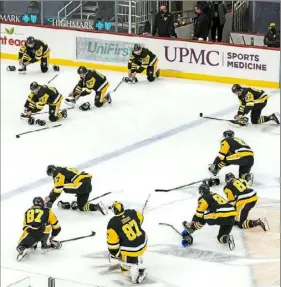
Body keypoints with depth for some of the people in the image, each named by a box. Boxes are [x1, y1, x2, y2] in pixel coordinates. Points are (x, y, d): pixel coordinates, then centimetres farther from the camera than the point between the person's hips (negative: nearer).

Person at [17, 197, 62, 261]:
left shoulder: (27, 212, 29)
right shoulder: (47, 212, 21)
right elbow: (57, 227, 28)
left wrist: (32, 241, 48)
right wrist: (52, 237, 46)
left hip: (29, 234, 1)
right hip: (43, 233, -1)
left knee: (20, 246, 21)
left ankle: (23, 249, -12)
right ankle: (44, 245, 27)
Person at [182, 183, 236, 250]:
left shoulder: (203, 198, 6)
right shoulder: (216, 195, 29)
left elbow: (199, 213, 8)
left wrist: (192, 222, 20)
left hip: (221, 217, -7)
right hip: (231, 218, 7)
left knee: (203, 217, 17)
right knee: (221, 238, 18)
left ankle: (191, 228, 28)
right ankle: (227, 238, -12)